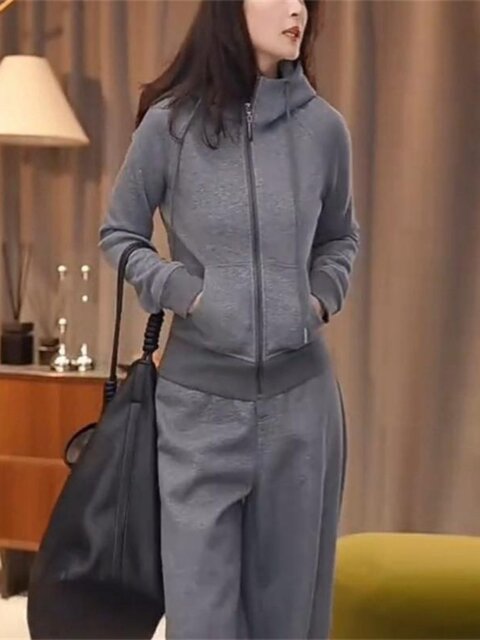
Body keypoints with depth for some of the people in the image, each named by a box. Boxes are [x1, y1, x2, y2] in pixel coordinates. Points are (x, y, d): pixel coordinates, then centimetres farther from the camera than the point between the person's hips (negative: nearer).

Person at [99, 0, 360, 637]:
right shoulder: (171, 123, -5)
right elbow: (118, 234, 8)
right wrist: (178, 289, -6)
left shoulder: (324, 127, 1)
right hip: (199, 397, -2)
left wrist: (323, 296, 0)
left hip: (299, 393, 2)